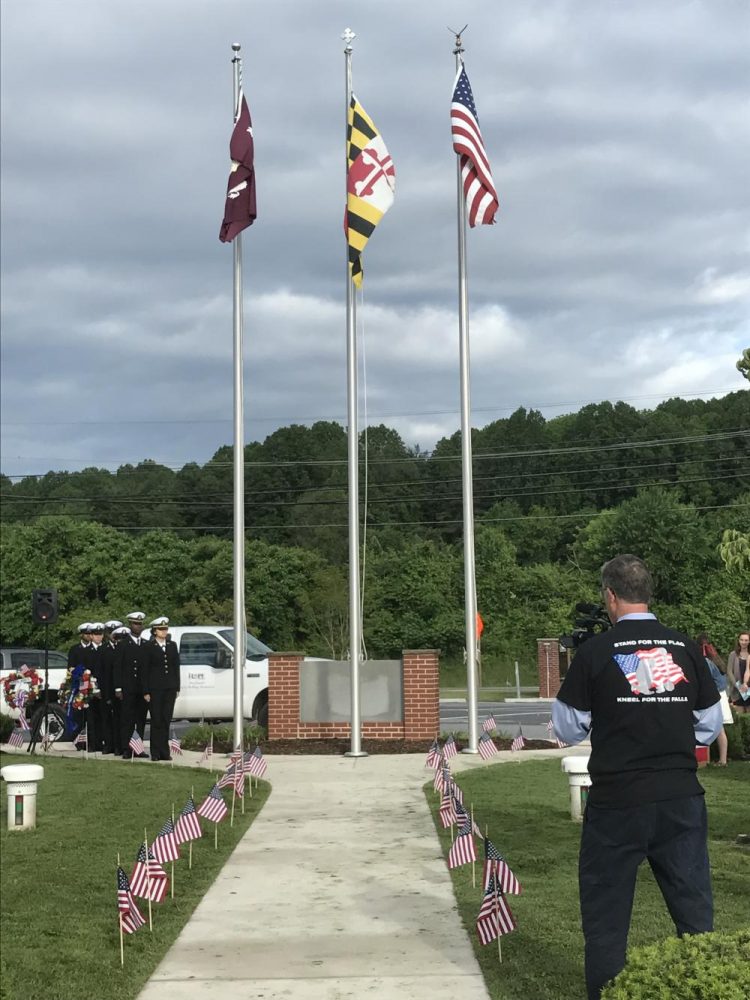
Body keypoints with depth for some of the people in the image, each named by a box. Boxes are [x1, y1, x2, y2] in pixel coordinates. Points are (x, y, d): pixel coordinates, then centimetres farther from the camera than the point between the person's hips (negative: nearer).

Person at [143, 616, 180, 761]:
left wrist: (177, 687, 7)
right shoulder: (149, 646, -1)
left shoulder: (172, 645, 11)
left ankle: (164, 752, 9)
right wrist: (146, 691, -7)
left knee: (166, 720, 4)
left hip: (170, 688, 3)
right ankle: (155, 753, 5)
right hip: (155, 688, -3)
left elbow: (176, 666, 13)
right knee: (157, 720, -1)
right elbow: (145, 669, -3)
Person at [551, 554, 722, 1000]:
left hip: (618, 800, -2)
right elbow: (710, 724, 8)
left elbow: (569, 729, -1)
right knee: (694, 907, 11)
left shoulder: (596, 652, -7)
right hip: (682, 798, 3)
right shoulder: (687, 649, 1)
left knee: (606, 911, 10)